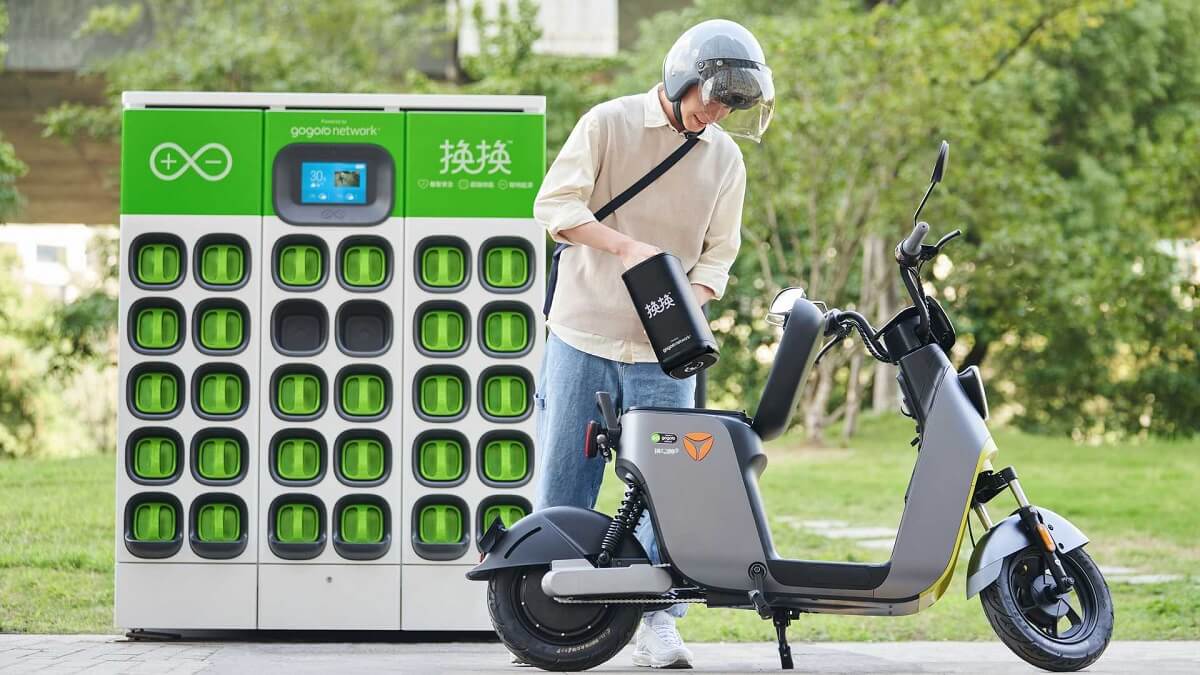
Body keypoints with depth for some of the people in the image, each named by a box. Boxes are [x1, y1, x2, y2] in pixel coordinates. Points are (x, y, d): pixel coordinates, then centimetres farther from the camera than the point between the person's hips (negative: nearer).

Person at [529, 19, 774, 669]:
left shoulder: (725, 158, 9)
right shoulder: (608, 123, -3)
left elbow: (719, 251, 12)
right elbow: (555, 202, -8)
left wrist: (692, 297, -10)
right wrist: (626, 246, -21)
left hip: (662, 349, 2)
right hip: (583, 333, -2)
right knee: (563, 482, 3)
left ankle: (658, 621, 5)